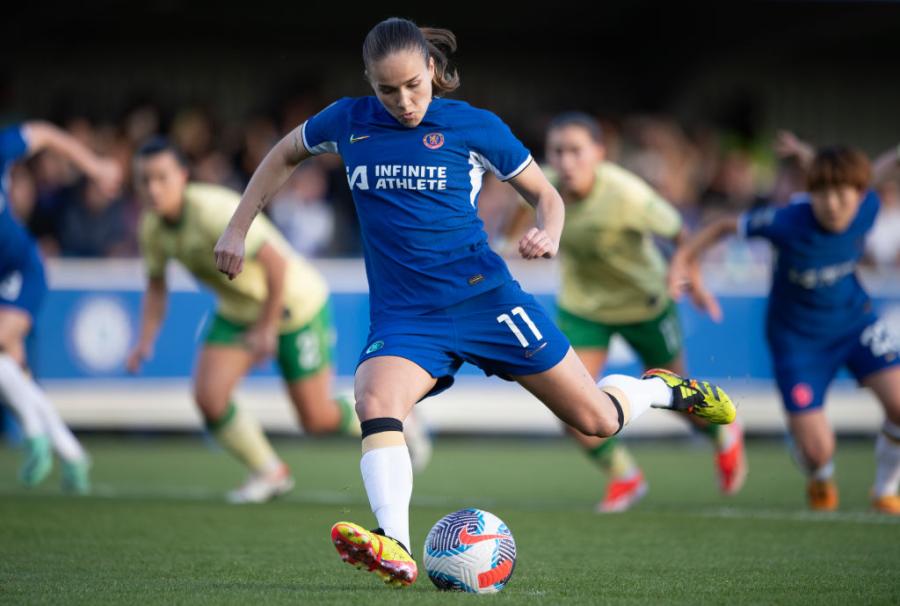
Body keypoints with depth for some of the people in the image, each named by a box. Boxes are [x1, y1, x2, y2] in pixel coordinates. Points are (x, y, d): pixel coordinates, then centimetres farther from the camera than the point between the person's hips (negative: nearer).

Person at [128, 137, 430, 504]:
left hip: (295, 304, -7)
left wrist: (267, 328, -26)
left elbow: (276, 262, -32)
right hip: (237, 310, 7)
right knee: (209, 396, -13)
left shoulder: (214, 212, -33)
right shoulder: (152, 226, -9)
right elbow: (156, 285, 7)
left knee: (316, 419, -1)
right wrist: (145, 341, -7)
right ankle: (269, 473, 9)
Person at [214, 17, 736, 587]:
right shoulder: (349, 122, 5)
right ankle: (394, 546, -47)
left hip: (483, 294, -1)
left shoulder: (474, 127, -2)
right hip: (402, 315, 1)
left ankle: (660, 388, 38)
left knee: (598, 419, 2)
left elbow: (546, 195, 8)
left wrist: (548, 235, -15)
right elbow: (285, 154, 24)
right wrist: (239, 229, 17)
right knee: (376, 398, -33)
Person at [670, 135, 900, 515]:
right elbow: (726, 226, -13)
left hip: (854, 319, 3)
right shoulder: (788, 222, -31)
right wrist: (684, 259, -13)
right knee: (817, 451, -10)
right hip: (797, 337, -3)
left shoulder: (867, 208, -19)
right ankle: (821, 482, 32)